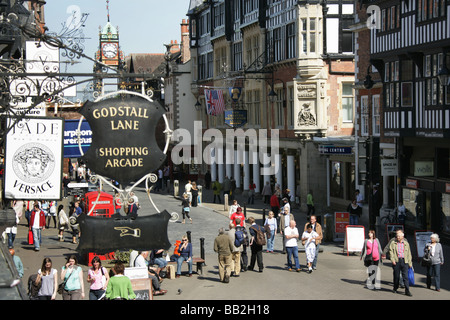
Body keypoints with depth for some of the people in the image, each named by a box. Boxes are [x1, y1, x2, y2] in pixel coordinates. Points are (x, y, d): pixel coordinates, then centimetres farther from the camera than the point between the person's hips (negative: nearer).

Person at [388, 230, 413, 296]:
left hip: (404, 261, 1)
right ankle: (395, 288, 23)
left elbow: (409, 254, 16)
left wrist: (410, 263, 12)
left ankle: (407, 291, -9)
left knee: (405, 276, -7)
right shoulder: (393, 243, 8)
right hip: (396, 261, -1)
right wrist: (392, 259, -12)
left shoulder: (406, 244, 14)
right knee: (396, 275, 5)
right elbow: (391, 251, 2)